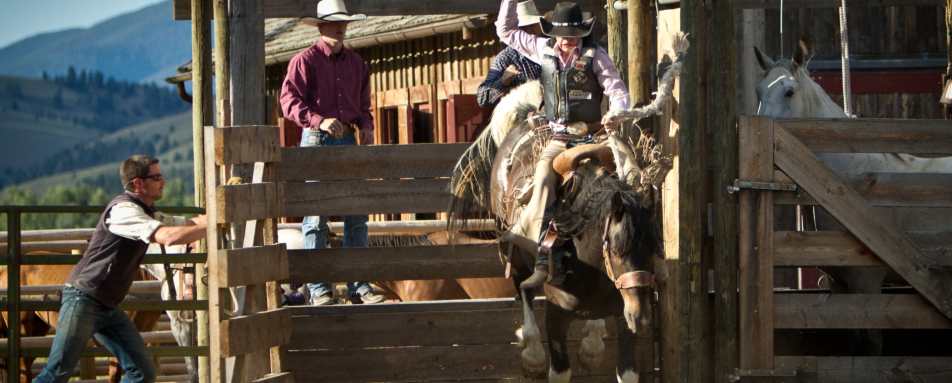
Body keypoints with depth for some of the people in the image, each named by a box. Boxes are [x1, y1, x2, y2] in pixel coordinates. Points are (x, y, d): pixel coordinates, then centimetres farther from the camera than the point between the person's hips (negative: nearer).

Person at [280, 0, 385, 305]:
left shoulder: (356, 63, 14)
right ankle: (318, 289, 0)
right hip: (316, 141, -5)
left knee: (357, 216, 4)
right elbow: (289, 101, -11)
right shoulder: (305, 61, -3)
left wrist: (366, 126, 1)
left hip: (348, 141, 5)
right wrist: (320, 120, -24)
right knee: (315, 217, -3)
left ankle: (359, 286, 9)